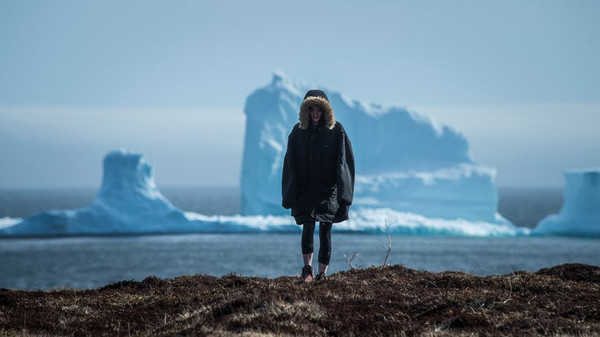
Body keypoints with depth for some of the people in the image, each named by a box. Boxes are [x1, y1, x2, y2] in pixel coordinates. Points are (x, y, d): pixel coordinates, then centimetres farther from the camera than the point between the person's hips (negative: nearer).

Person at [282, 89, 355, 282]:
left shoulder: (336, 130, -2)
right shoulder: (298, 131, 3)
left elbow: (344, 161, -3)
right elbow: (290, 163, 5)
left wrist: (343, 192, -11)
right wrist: (290, 194, -1)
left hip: (328, 189, -1)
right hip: (305, 190, 1)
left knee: (325, 230, 0)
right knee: (308, 225, -16)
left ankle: (322, 272, 7)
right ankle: (307, 268, -13)